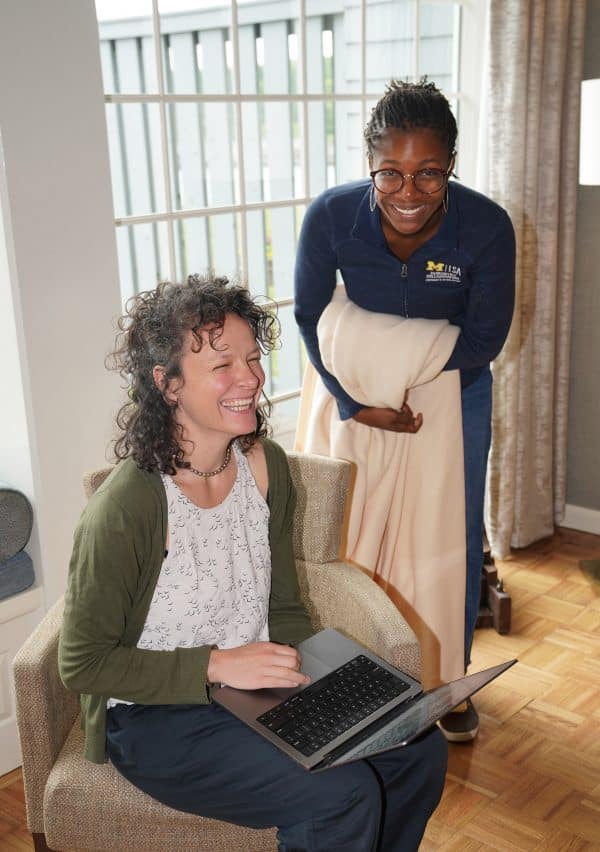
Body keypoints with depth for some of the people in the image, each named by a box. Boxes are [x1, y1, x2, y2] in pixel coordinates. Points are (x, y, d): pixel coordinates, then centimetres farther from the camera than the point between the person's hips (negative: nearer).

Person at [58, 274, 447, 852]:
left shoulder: (266, 466, -2)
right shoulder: (126, 506, -24)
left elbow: (283, 608, 8)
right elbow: (82, 663, -16)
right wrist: (215, 665, -22)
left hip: (259, 691, 7)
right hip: (156, 718, -6)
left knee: (422, 750, -3)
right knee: (344, 795, -22)